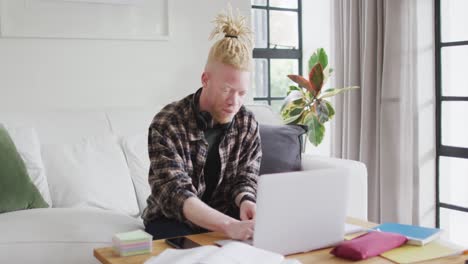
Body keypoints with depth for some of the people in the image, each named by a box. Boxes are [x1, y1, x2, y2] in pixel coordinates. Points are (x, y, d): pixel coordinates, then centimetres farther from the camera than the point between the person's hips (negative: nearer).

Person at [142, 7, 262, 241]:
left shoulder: (248, 124, -5)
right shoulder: (166, 124, -21)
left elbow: (245, 178, -1)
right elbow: (176, 193, -31)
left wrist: (246, 202, -28)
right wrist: (229, 226, -47)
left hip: (222, 217, 5)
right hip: (171, 220, -4)